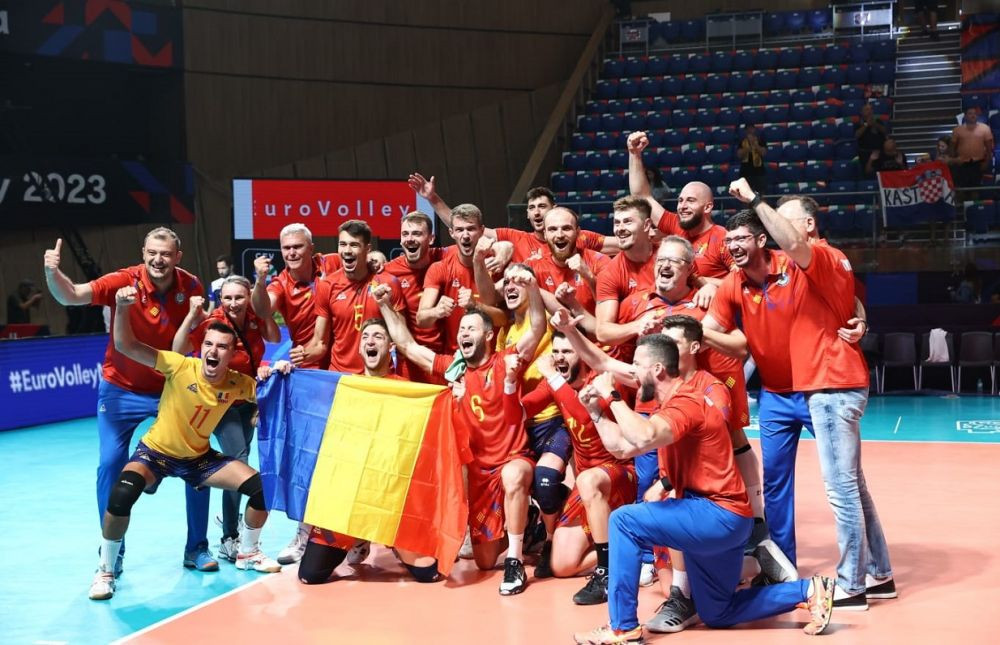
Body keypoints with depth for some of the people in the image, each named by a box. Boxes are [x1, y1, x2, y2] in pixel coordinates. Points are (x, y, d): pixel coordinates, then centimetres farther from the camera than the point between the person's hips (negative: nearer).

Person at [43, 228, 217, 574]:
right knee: (111, 464, -7)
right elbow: (71, 296, -28)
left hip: (172, 388, 2)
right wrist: (52, 273, -48)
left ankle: (197, 548, 16)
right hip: (121, 389, -2)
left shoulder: (191, 287, -11)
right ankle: (112, 553, 10)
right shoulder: (124, 281, -19)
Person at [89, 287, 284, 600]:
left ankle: (247, 553, 19)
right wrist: (122, 307, -46)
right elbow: (125, 346, -29)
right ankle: (105, 571, -10)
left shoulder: (237, 383, -14)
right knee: (122, 495, -33)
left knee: (262, 487, -9)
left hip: (199, 457, 4)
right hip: (155, 452, -3)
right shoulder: (181, 366, -24)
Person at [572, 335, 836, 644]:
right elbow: (621, 447, 14)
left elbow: (643, 438, -36)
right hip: (714, 519, 11)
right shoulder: (672, 405, 15)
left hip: (719, 515, -11)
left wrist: (612, 396, -25)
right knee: (717, 615, 18)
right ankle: (808, 591, 18)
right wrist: (596, 409, 8)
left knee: (624, 521, -17)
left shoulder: (686, 402, -17)